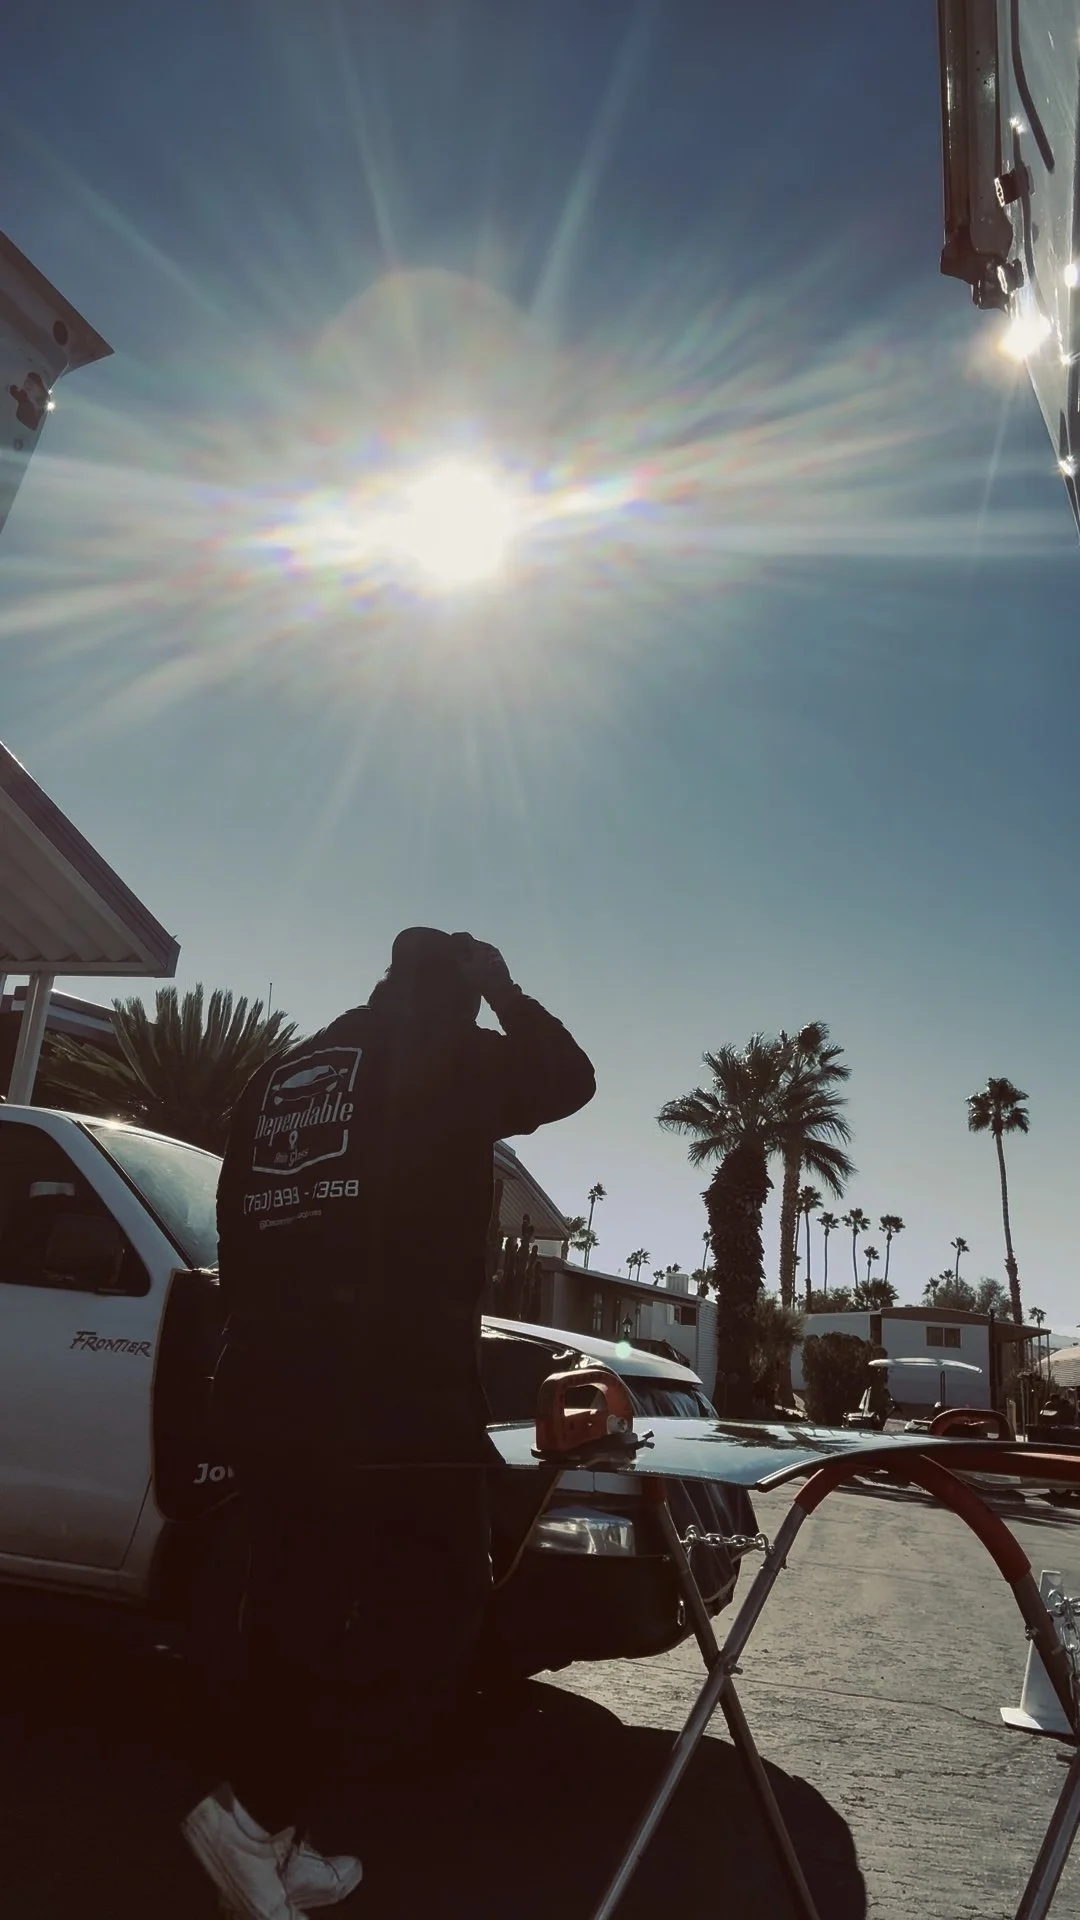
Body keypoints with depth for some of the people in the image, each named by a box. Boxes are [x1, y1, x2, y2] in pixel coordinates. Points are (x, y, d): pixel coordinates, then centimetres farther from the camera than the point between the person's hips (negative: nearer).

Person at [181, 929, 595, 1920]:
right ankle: (257, 1813, 2)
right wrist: (503, 990, 19)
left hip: (268, 1385, 8)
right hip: (396, 1387, -7)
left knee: (296, 1616, 16)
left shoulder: (280, 1074, 17)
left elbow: (236, 1229, 18)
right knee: (432, 1608, 4)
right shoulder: (451, 1058, -1)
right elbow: (569, 1078, 11)